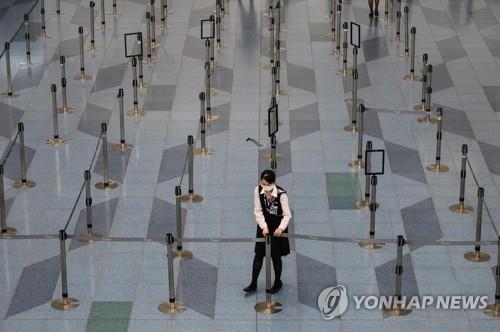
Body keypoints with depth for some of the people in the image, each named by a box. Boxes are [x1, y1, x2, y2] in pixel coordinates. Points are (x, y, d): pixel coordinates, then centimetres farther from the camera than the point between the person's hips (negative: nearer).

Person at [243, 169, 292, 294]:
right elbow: (258, 211, -9)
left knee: (276, 255, 8)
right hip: (264, 224, 3)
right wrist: (263, 226, -19)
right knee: (258, 254, 6)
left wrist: (281, 228, -36)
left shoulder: (281, 194, -25)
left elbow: (287, 215, -21)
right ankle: (253, 284, 14)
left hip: (277, 227, -3)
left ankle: (278, 282, 29)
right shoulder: (258, 190, -15)